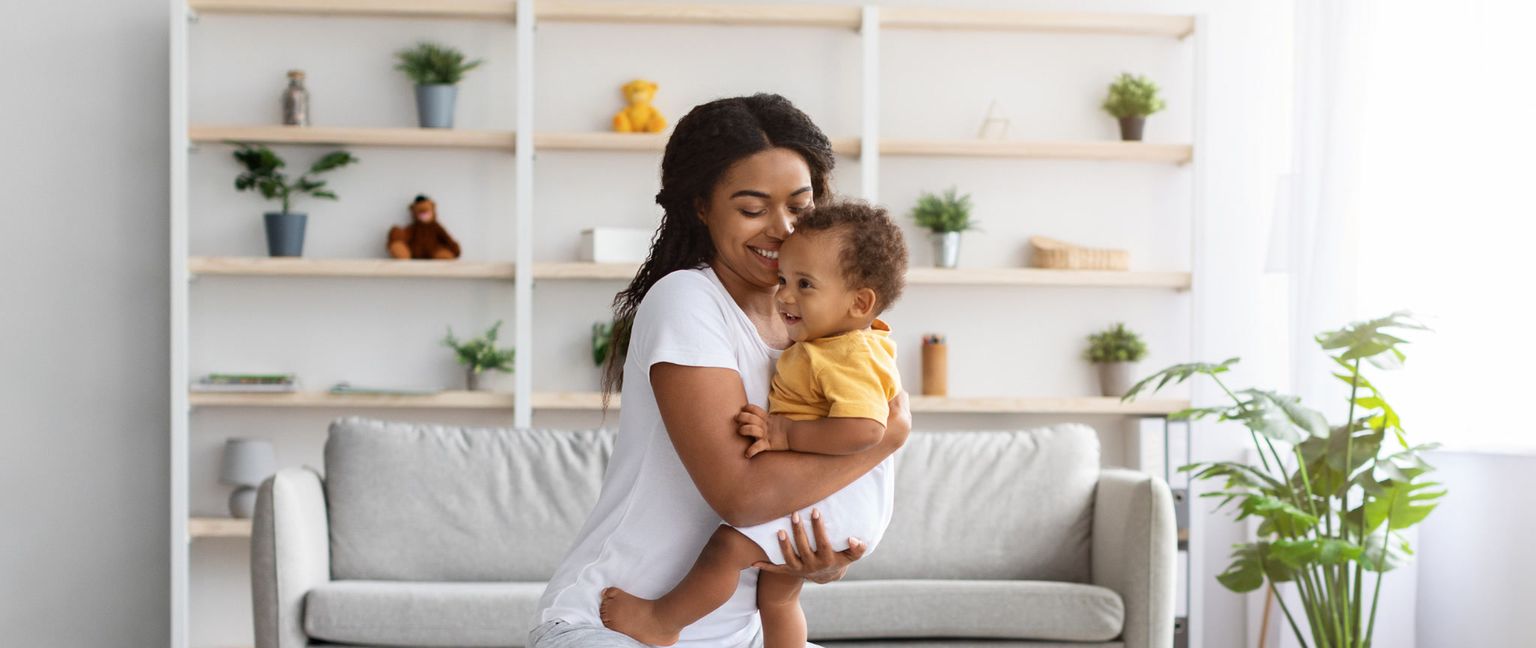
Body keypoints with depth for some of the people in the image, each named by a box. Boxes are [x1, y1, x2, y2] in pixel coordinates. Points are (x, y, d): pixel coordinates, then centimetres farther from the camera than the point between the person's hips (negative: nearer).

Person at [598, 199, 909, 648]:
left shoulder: (851, 359, -23)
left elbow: (864, 429, -37)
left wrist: (785, 433, -31)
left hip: (838, 503, -11)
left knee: (729, 546, -17)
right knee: (776, 593, 21)